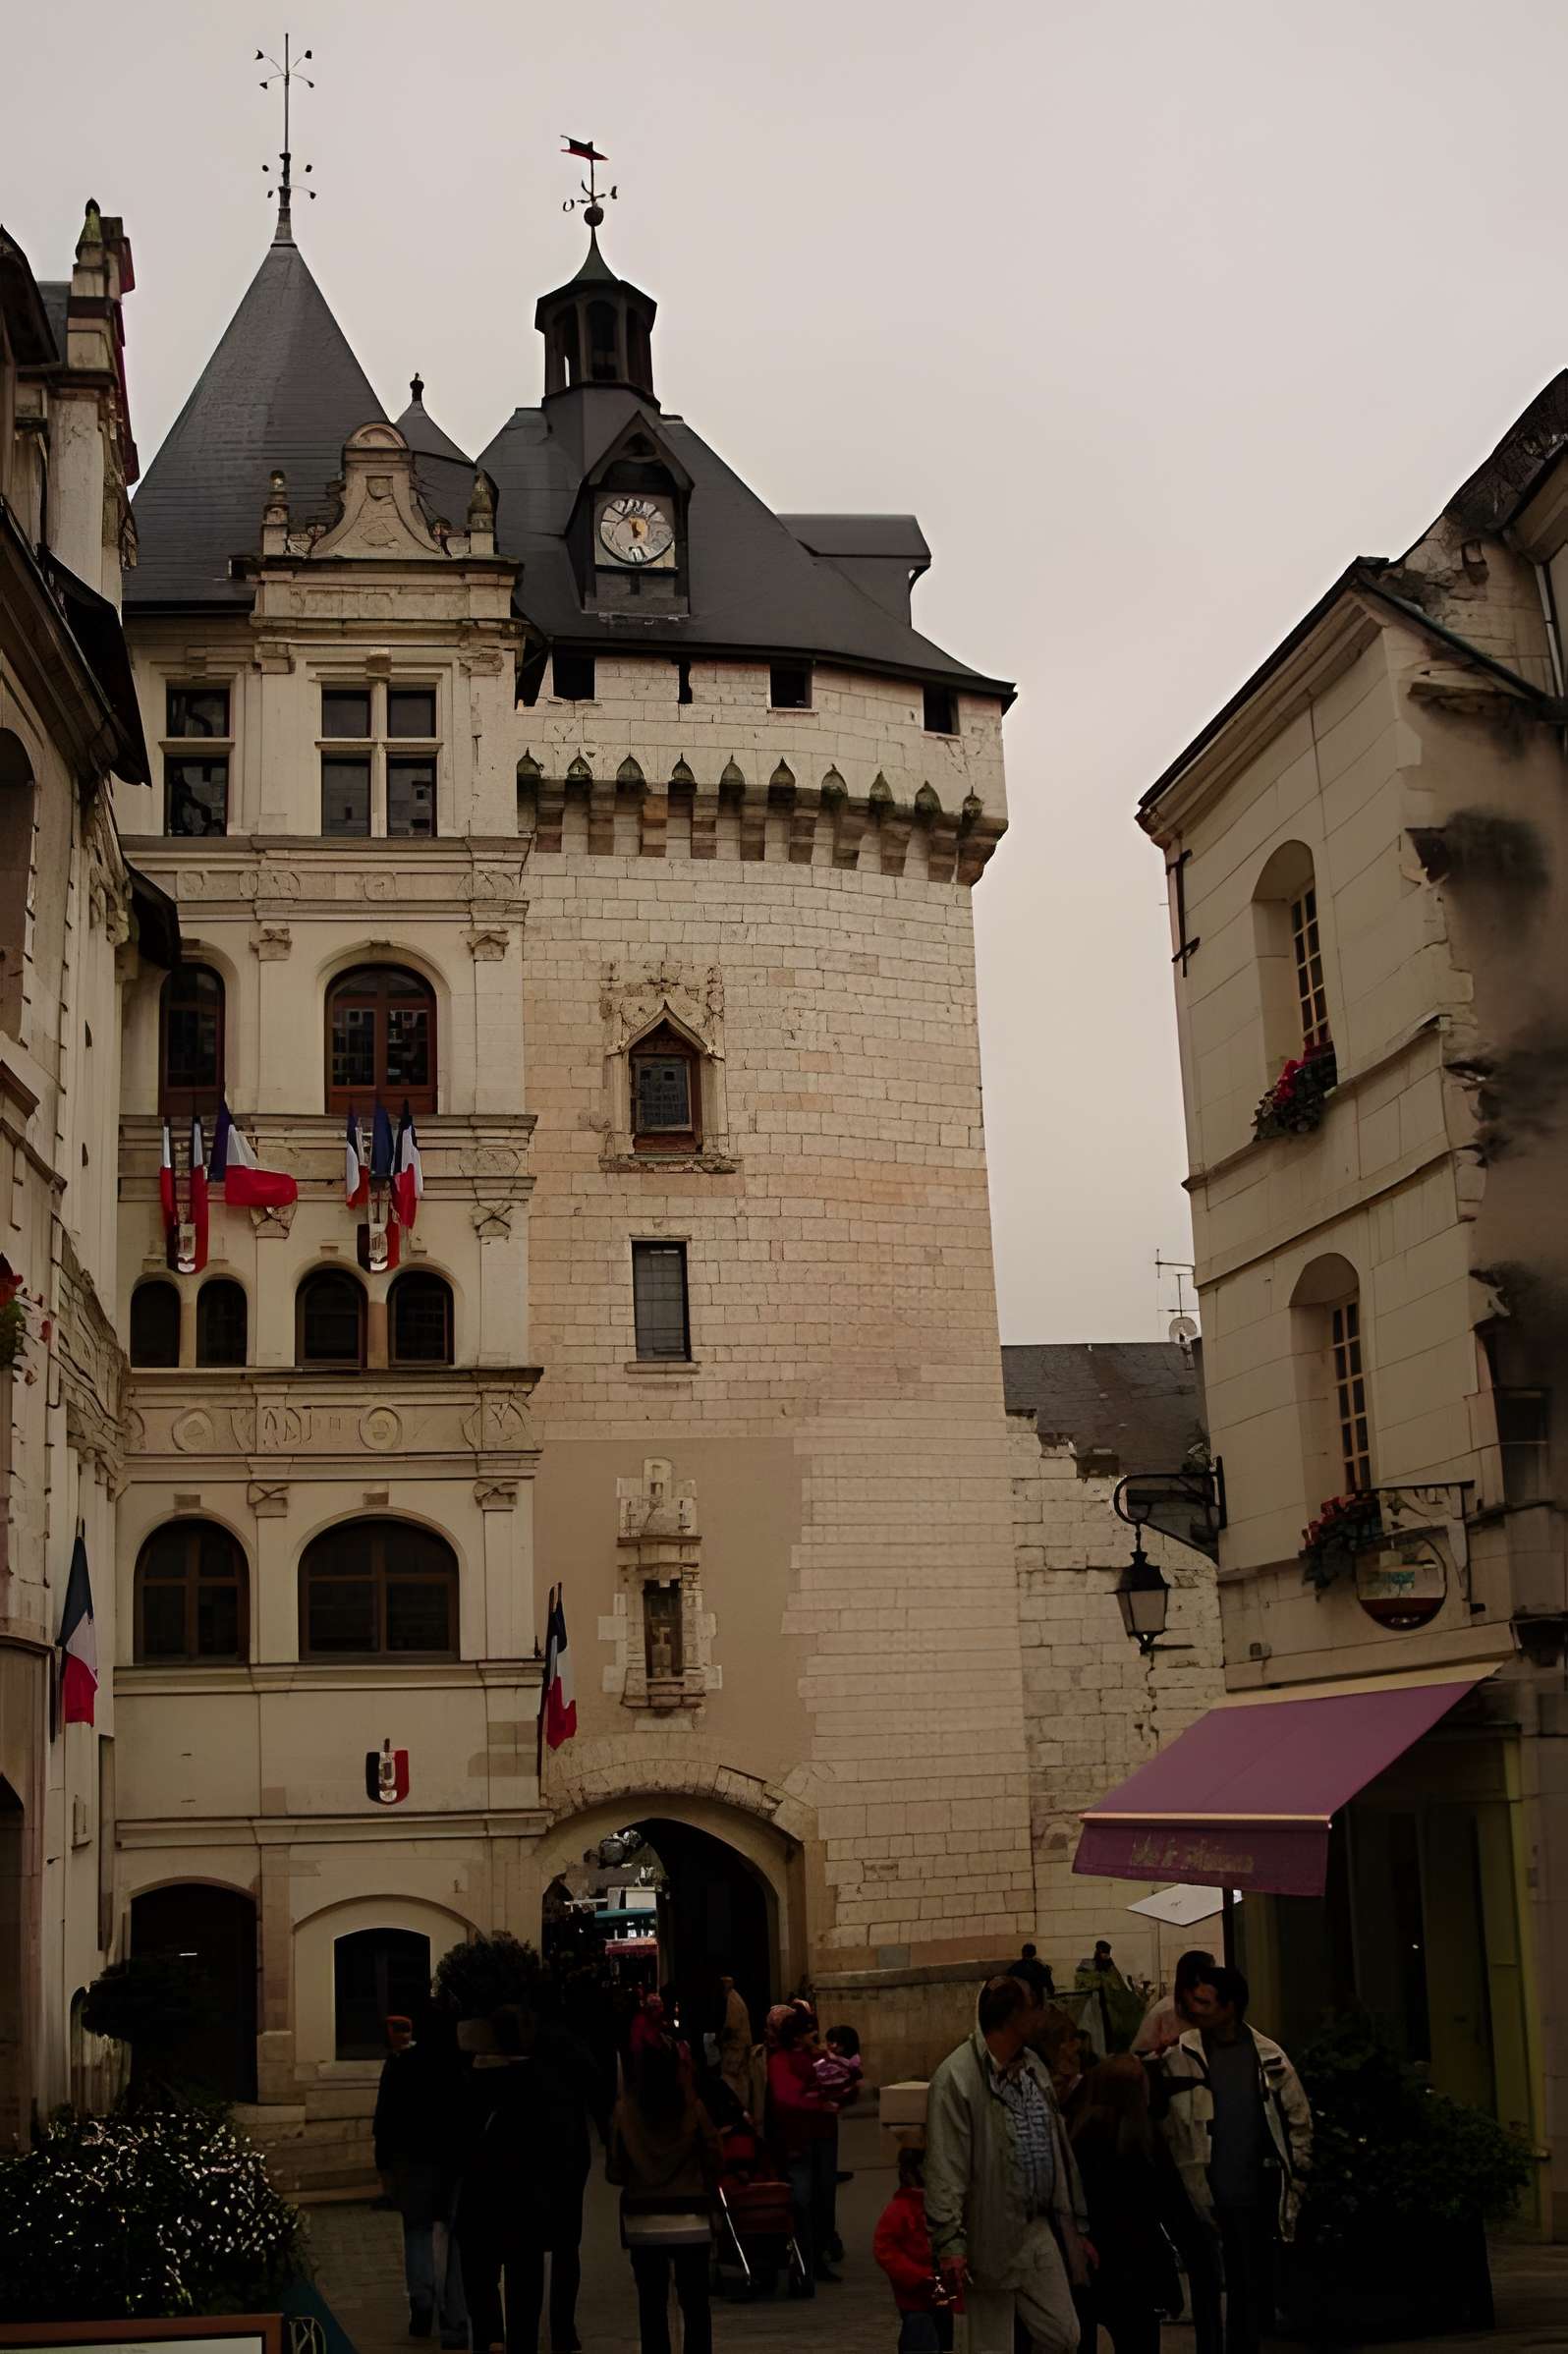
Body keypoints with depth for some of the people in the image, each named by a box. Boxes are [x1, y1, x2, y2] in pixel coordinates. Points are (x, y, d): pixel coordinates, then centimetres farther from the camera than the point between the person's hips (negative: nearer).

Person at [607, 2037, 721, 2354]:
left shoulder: (625, 2110, -7)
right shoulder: (693, 2108, -7)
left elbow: (614, 2171, -3)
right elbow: (713, 2160, -2)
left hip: (642, 2220, 1)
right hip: (690, 2218, 0)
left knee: (651, 2303, 8)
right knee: (695, 2302, 7)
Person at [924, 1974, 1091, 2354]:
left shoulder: (1034, 2067, 10)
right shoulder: (956, 2078, -15)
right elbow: (944, 2170, -19)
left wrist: (1076, 2226, 16)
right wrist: (950, 2242, -24)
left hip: (1040, 2231, 7)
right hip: (991, 2237, -7)